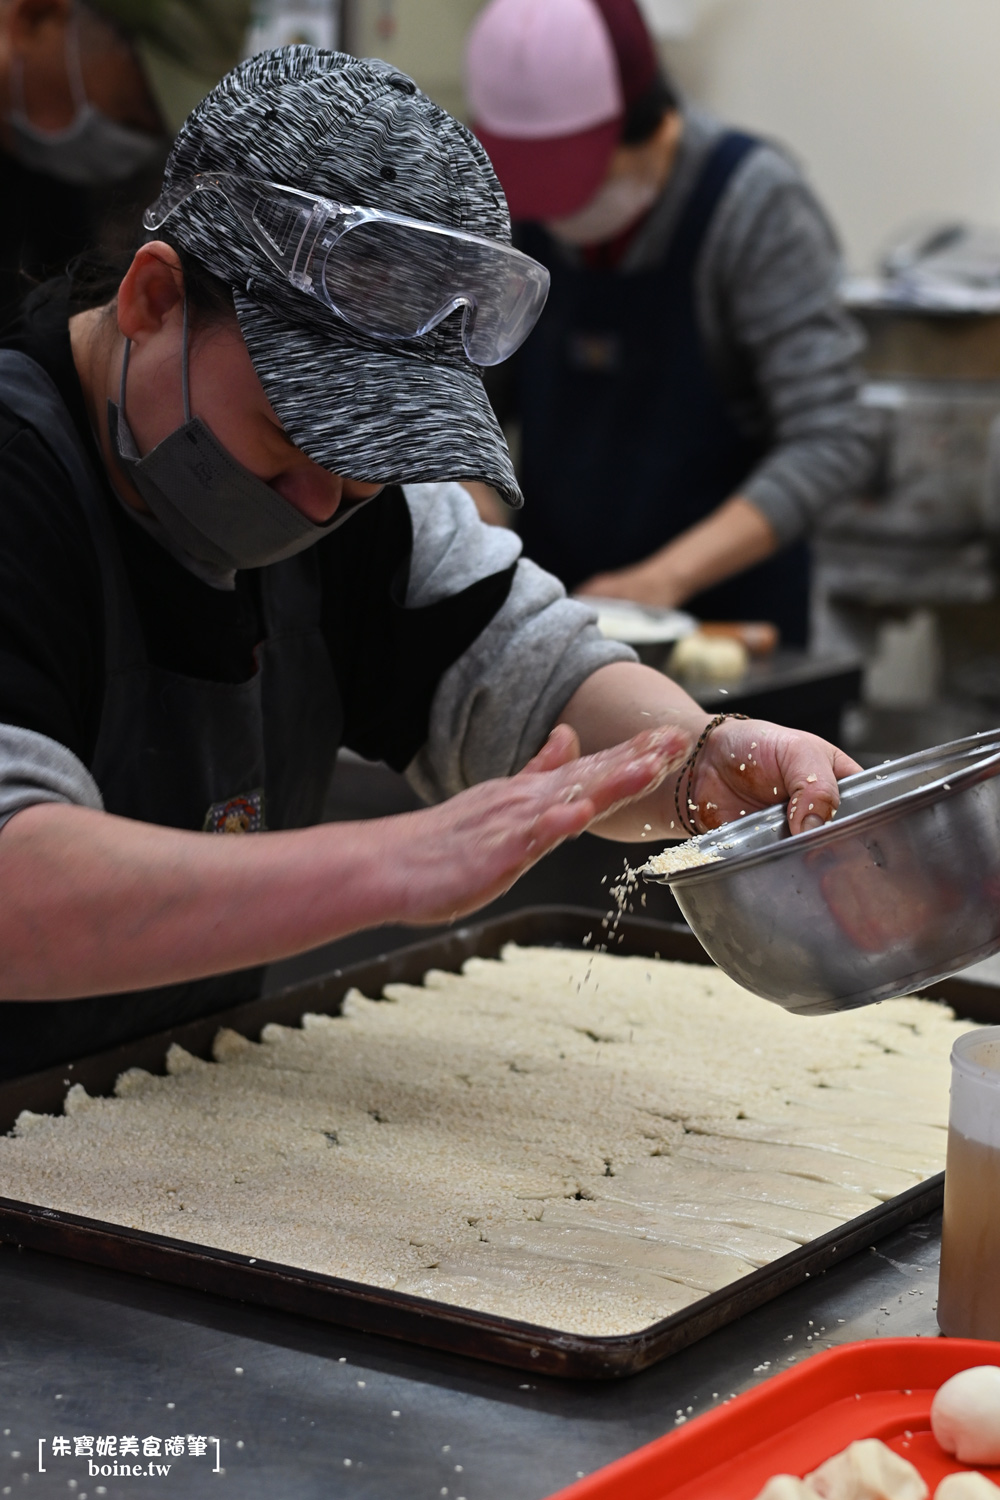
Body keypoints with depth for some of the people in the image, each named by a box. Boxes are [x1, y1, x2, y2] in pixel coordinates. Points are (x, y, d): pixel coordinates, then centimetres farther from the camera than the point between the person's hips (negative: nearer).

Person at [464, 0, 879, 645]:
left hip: (726, 607, -3)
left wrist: (665, 578, -32)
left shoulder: (753, 202, -18)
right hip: (553, 601, 4)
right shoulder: (504, 202, -6)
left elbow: (830, 443, -24)